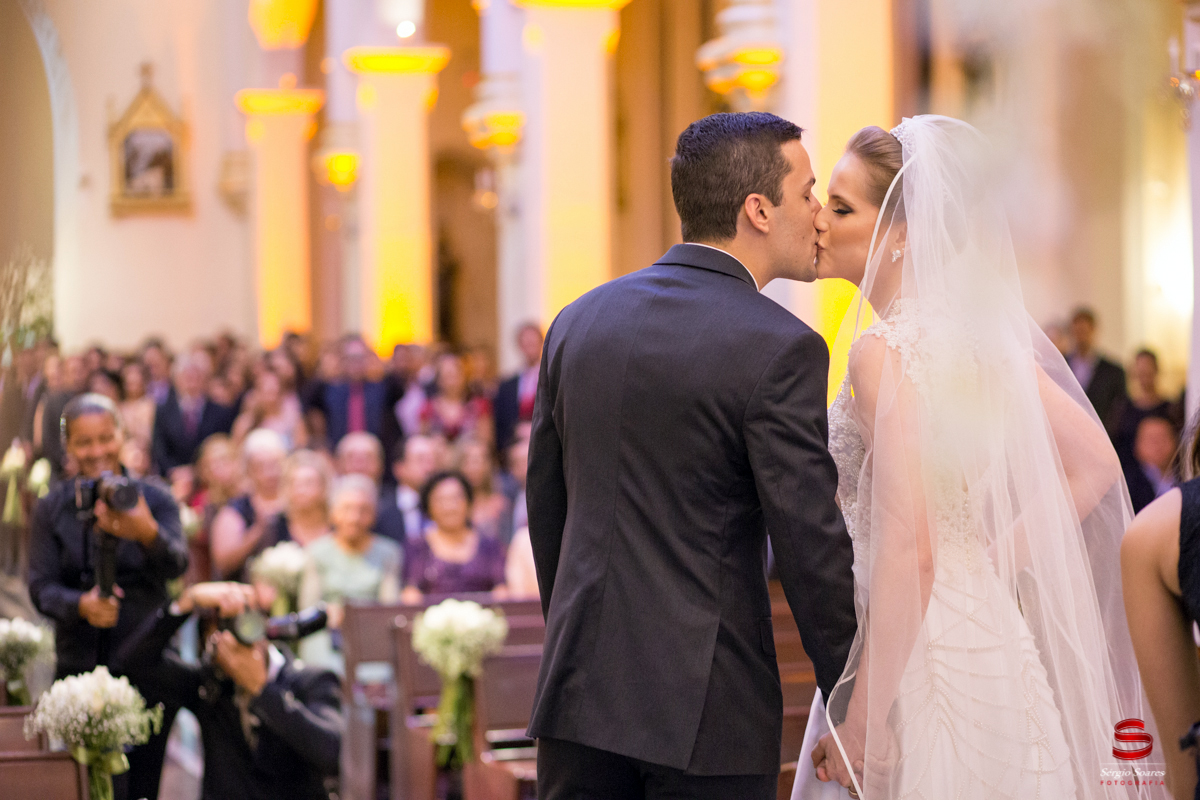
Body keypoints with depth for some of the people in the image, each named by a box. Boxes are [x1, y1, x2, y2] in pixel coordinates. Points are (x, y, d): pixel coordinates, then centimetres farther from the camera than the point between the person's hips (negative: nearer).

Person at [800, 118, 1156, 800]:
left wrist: (860, 721, -19)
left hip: (921, 652, -8)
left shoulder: (885, 351, -17)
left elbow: (907, 553, -22)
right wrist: (994, 562, 7)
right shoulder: (980, 331, 6)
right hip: (990, 635, 8)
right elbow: (1094, 463, 12)